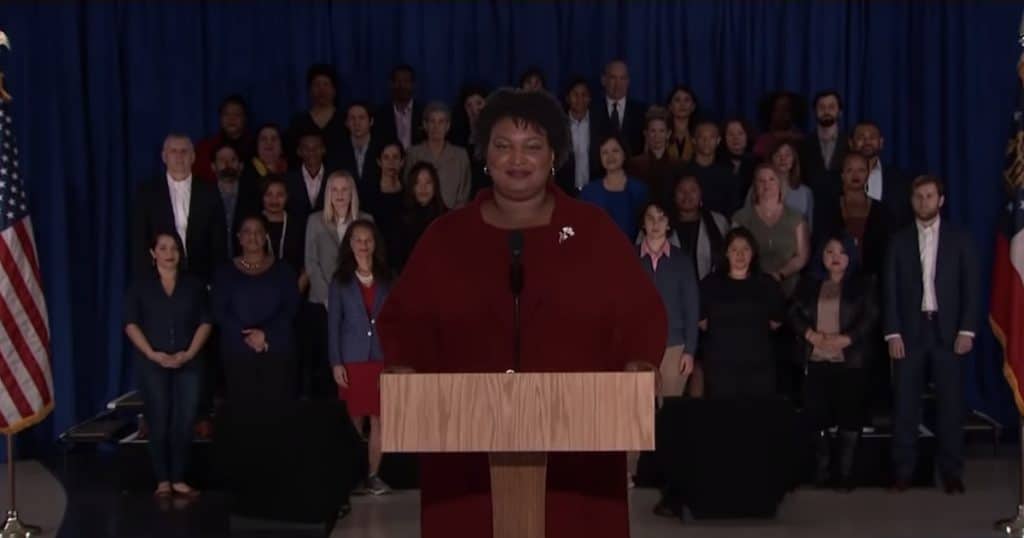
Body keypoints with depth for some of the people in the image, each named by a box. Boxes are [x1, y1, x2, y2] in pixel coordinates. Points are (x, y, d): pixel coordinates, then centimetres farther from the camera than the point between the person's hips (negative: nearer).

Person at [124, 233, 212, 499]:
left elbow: (204, 322, 5)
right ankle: (163, 481, 5)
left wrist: (189, 353, -8)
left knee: (185, 422, -2)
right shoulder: (141, 285, 5)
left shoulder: (194, 285, 10)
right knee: (159, 423, -2)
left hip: (188, 363, 2)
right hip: (152, 364, -1)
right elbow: (131, 324, -1)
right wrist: (152, 354, -12)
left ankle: (179, 479, 6)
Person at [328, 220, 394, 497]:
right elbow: (333, 324, 3)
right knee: (354, 421, 2)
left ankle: (373, 476, 5)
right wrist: (335, 363, -5)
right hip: (352, 359, -1)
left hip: (382, 358, 1)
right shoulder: (341, 281, 5)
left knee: (379, 420, -1)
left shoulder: (387, 279, 8)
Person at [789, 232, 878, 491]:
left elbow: (870, 317, -5)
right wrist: (812, 335, -14)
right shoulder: (808, 285, 13)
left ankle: (846, 472, 5)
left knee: (850, 417, -2)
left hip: (851, 361, -2)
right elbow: (794, 314, 5)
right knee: (818, 418, 3)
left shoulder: (863, 284, 6)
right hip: (816, 362, 2)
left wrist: (844, 339, -17)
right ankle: (822, 470, 12)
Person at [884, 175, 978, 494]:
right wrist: (893, 333, -6)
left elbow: (971, 286, 2)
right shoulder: (899, 241, 8)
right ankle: (902, 470, 6)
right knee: (905, 403, 1)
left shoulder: (959, 239, 6)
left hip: (947, 330, -1)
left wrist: (967, 330, -7)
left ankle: (951, 473, 7)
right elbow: (890, 290, 3)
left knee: (950, 403, 2)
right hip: (909, 331, 1)